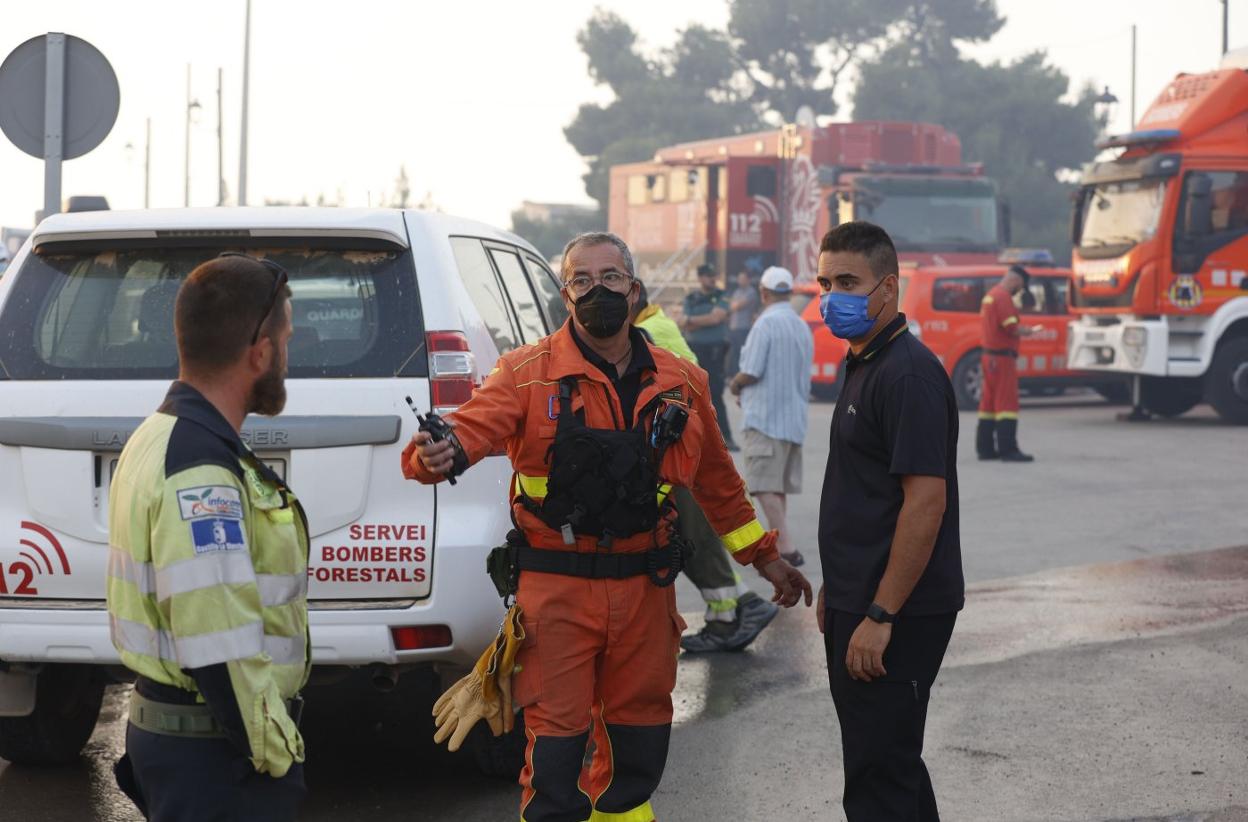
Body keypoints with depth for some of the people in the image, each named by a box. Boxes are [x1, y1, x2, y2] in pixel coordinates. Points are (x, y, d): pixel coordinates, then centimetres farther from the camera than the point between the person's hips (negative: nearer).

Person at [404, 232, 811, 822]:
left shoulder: (681, 384, 8)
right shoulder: (528, 373, -4)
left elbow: (717, 481, 19)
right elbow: (472, 426, -20)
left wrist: (764, 557, 23)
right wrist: (439, 452, -43)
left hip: (644, 589, 4)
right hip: (557, 588, -4)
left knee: (639, 740, 14)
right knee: (556, 738, -1)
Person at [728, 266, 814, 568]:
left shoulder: (766, 323, -12)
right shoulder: (803, 327, 14)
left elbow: (751, 372, -17)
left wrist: (735, 385, 5)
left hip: (765, 416, -8)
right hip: (795, 417, 8)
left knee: (765, 485, -8)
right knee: (780, 485, 14)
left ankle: (786, 547, -15)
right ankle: (777, 543, 19)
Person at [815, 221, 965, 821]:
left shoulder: (908, 373, -18)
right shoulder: (861, 365, 14)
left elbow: (926, 501, -23)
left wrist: (879, 616, -24)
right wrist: (836, 589, 21)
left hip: (896, 615, -10)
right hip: (858, 604, 10)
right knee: (891, 765, 17)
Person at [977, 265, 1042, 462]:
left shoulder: (990, 295, 17)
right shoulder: (1003, 297, -14)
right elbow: (1012, 328, -21)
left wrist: (1021, 331, 10)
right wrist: (1027, 332, -3)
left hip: (988, 356, 10)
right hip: (1002, 358, -10)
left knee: (989, 402, 12)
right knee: (1007, 402, -10)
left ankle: (985, 448, 15)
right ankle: (1008, 450, -14)